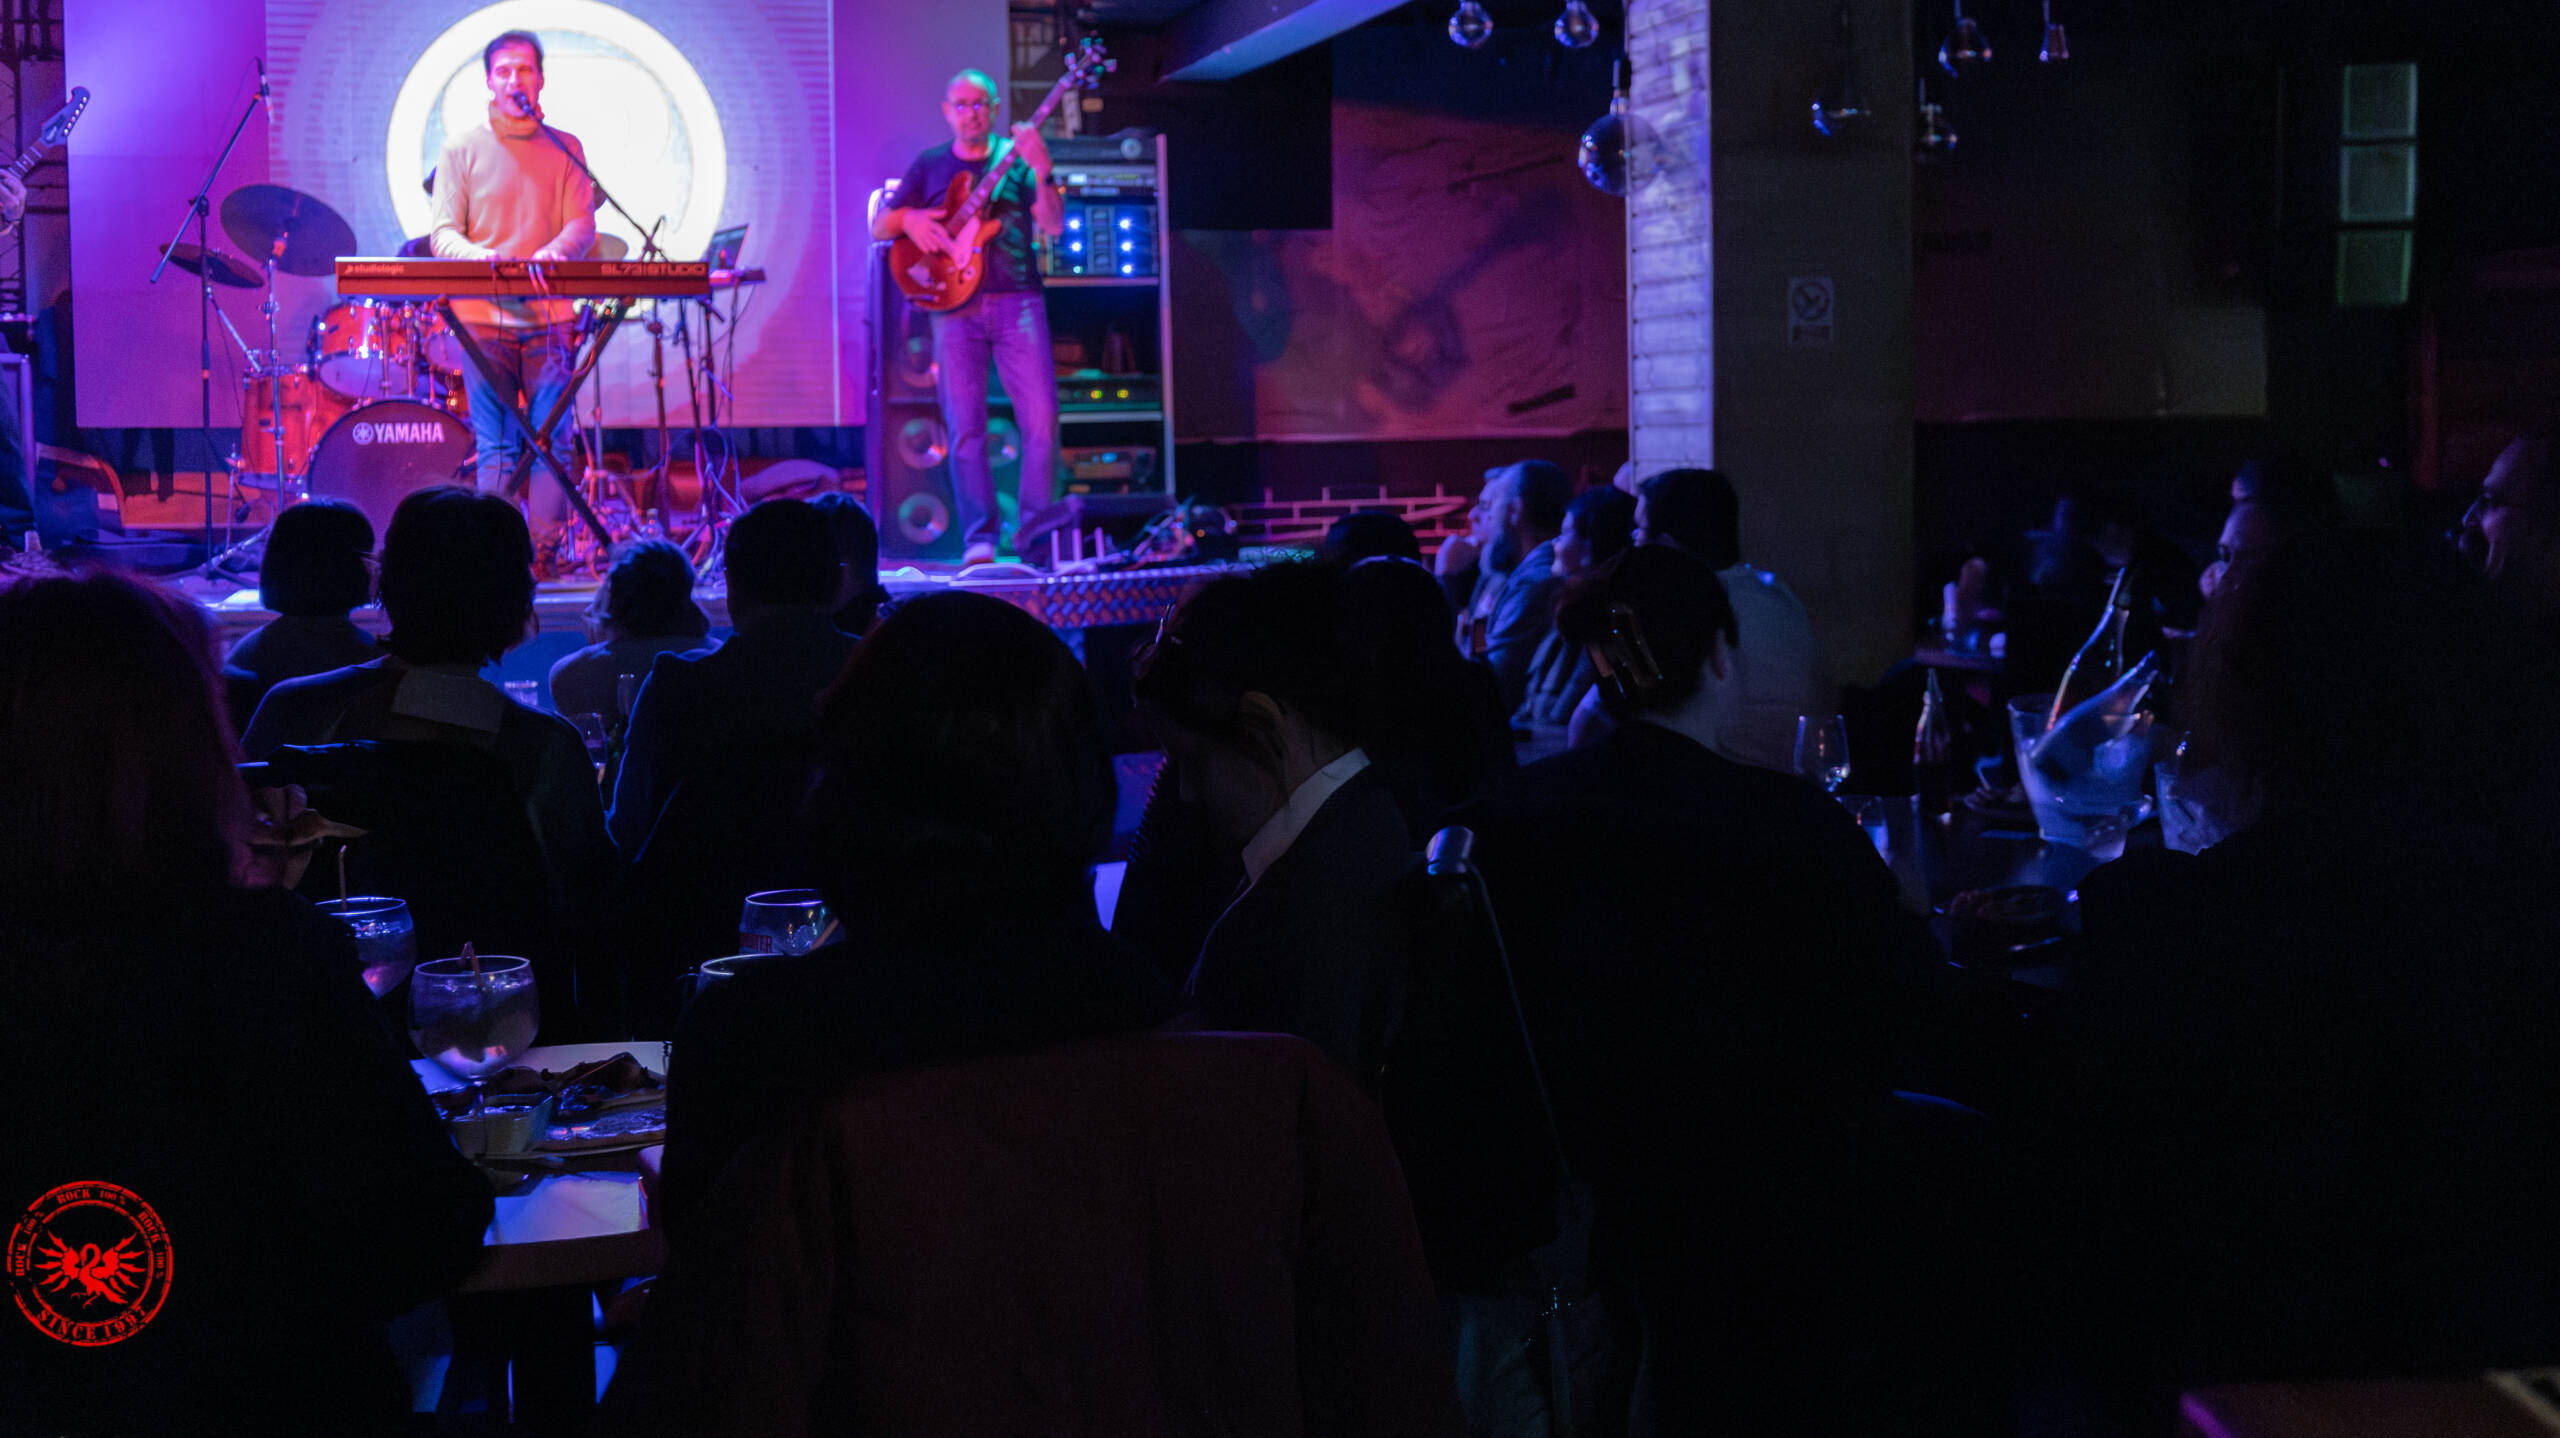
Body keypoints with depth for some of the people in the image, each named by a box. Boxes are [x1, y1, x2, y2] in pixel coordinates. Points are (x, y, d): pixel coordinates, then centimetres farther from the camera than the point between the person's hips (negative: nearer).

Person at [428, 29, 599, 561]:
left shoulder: (566, 150, 11)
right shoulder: (462, 150, 7)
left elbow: (582, 223, 1)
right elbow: (443, 232, 1)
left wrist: (555, 252, -22)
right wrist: (477, 258, -22)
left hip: (551, 317, 1)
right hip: (483, 317, -1)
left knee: (552, 440, -4)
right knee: (495, 446, -4)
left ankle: (544, 552, 0)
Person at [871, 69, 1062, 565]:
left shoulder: (1016, 157, 10)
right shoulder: (930, 165, 15)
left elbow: (1053, 225, -2)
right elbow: (879, 227, 16)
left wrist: (1040, 173, -17)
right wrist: (908, 218, -6)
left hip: (1017, 299, -1)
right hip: (955, 303, 1)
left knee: (1042, 418, -9)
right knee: (964, 426, -5)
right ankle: (979, 538, -1)